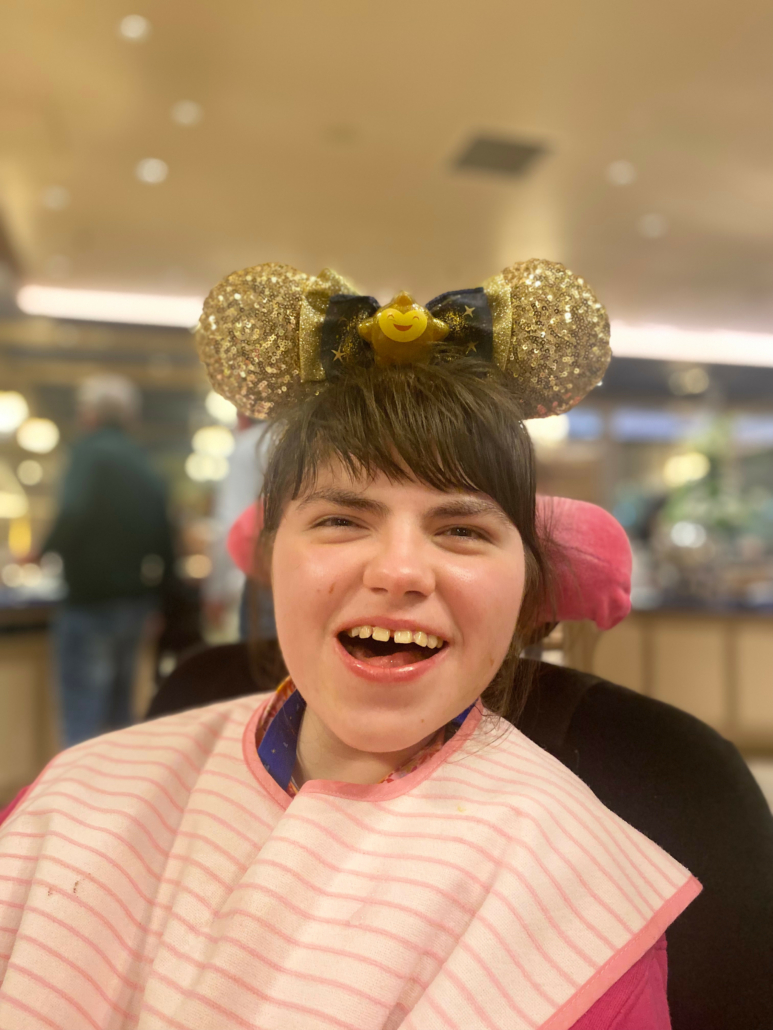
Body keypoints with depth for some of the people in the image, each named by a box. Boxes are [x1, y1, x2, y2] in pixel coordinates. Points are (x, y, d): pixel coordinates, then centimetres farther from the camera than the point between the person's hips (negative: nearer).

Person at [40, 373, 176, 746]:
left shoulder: (91, 451, -10)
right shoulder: (143, 463, 11)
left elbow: (74, 516, -25)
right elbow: (164, 537, 12)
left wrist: (44, 552, -8)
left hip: (92, 600, -8)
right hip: (135, 600, 8)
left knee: (82, 724, -3)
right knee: (118, 715, 20)